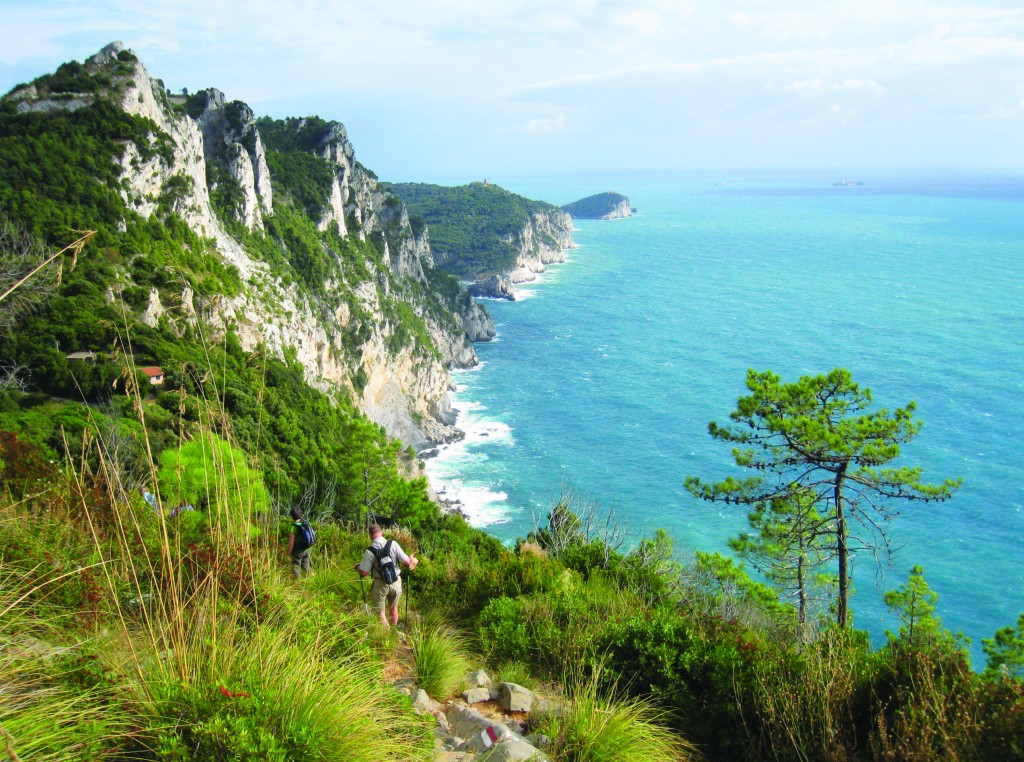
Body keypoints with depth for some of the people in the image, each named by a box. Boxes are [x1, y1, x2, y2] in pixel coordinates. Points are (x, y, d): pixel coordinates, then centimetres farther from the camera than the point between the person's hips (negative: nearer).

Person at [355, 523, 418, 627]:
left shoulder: (370, 551, -16)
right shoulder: (393, 544, -10)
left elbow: (364, 573, -13)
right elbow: (406, 561, -8)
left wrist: (357, 567, 8)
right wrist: (412, 559, 14)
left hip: (380, 584, -3)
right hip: (396, 582, 3)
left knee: (380, 613, 13)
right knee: (393, 608, 24)